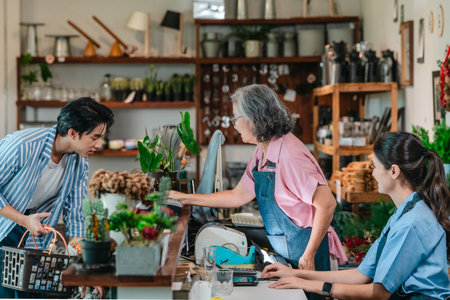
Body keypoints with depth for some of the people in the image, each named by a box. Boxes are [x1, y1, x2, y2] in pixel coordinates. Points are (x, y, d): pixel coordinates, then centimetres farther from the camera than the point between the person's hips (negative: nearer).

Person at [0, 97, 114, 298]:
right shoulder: (22, 145, -27)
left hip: (34, 238, 5)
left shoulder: (80, 164, -8)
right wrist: (24, 220, -23)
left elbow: (74, 215, 0)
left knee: (31, 294, 2)